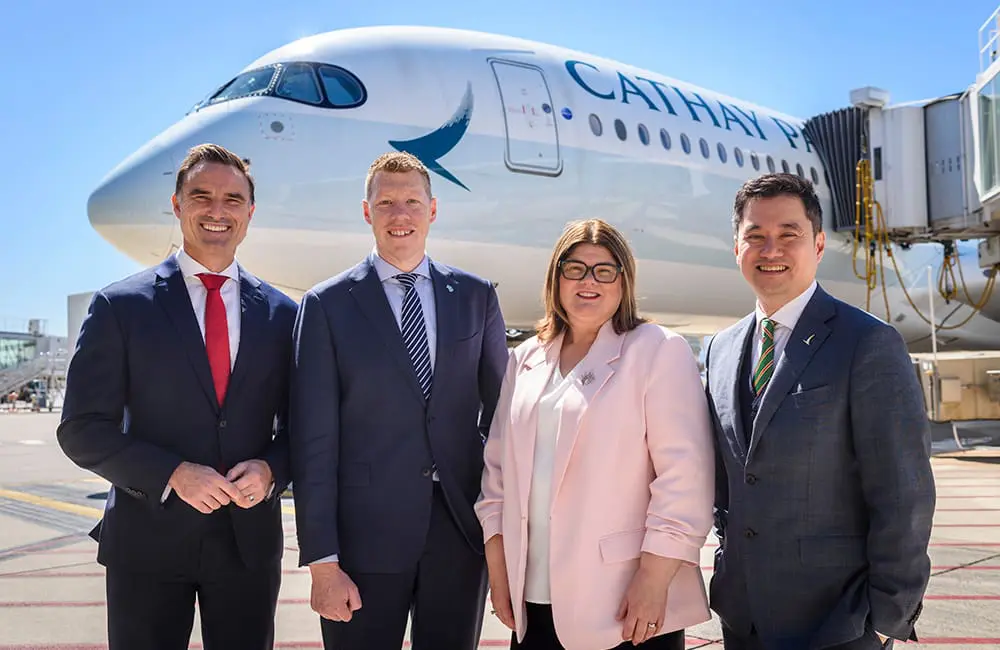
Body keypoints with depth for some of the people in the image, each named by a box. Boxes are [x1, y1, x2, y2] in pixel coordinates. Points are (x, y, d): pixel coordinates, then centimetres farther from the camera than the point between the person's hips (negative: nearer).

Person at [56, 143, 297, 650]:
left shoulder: (281, 314, 5)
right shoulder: (120, 306, -2)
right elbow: (82, 429, -5)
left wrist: (271, 469, -12)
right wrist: (174, 473, -17)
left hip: (250, 542, 2)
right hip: (148, 541, -2)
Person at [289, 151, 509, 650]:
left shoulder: (475, 296, 6)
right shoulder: (327, 305, -2)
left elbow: (499, 411, 10)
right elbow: (313, 442, -5)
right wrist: (322, 563, -9)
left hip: (462, 532, 3)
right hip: (365, 536, -2)